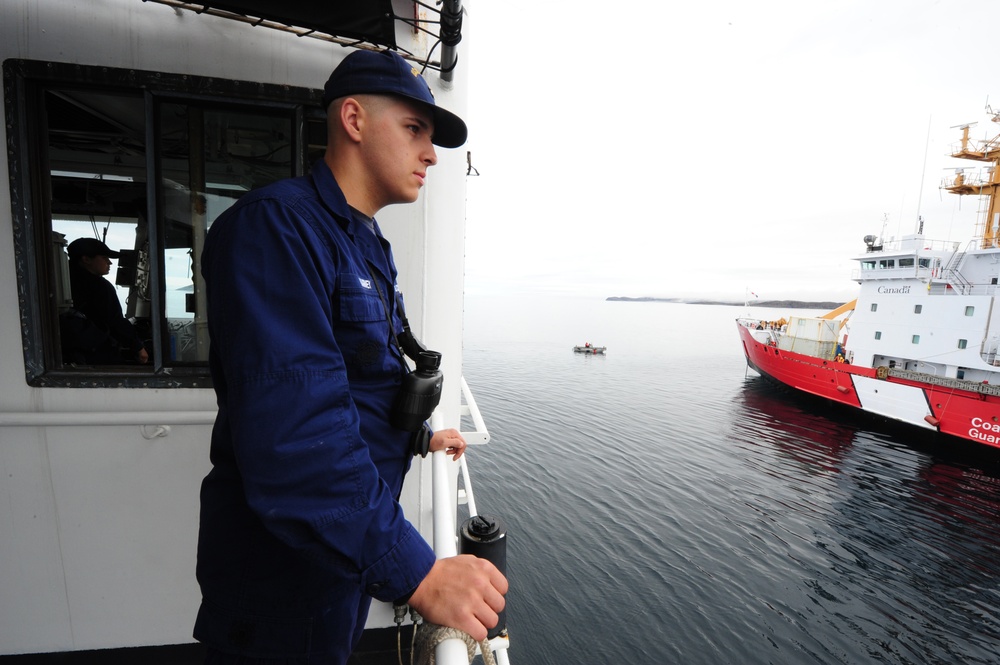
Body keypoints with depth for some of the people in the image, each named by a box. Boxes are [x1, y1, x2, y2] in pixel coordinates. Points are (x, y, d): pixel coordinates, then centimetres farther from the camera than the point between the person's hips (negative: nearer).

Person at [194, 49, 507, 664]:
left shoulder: (370, 246, 9)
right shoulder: (277, 226, -22)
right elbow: (292, 430, -33)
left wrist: (420, 437, 26)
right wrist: (417, 572, -31)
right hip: (283, 574, -8)